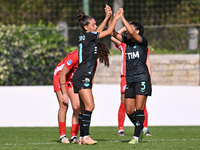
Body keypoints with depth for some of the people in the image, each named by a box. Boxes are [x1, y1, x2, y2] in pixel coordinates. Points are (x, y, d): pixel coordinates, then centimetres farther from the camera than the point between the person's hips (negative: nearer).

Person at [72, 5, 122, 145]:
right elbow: (109, 31, -6)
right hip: (82, 77, -10)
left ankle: (83, 137, 10)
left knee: (84, 108, 9)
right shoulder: (87, 36, -12)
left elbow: (99, 31, 31)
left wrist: (108, 16, 31)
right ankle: (86, 136, -17)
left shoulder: (85, 36, 12)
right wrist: (116, 18, 7)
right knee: (89, 106, -14)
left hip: (85, 78, 10)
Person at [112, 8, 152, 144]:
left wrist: (122, 17, -19)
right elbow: (112, 32, 6)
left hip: (142, 79, -6)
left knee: (139, 109, -10)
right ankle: (141, 129, 26)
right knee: (129, 111, 5)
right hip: (130, 80, 6)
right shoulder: (127, 41, 10)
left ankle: (136, 136, -9)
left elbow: (131, 32, -24)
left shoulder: (143, 41, -7)